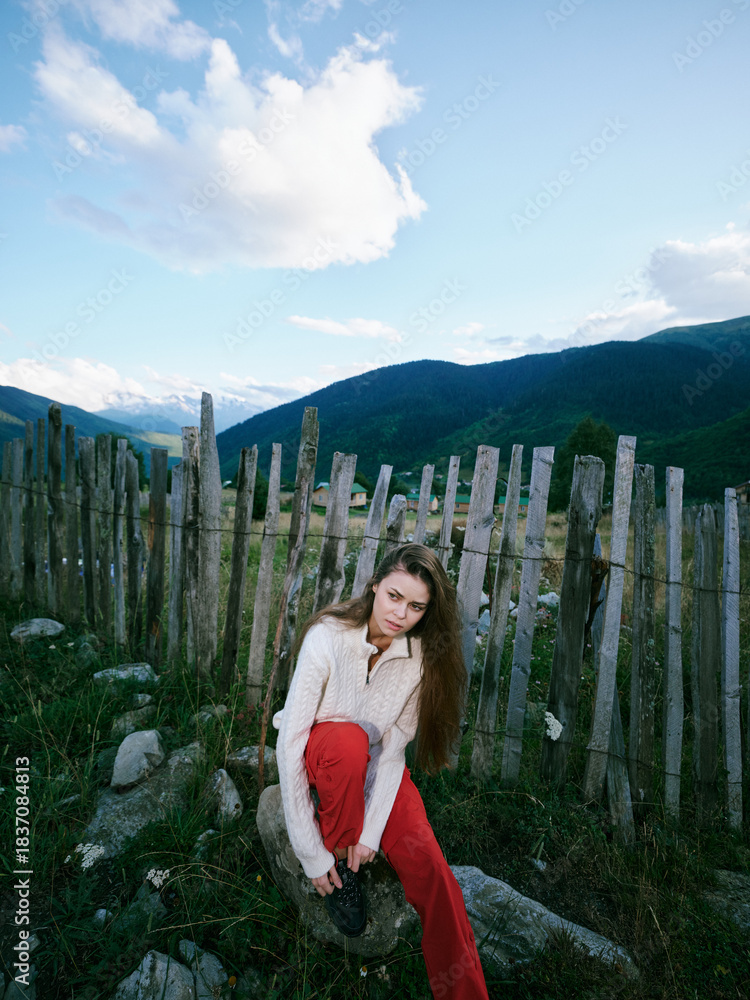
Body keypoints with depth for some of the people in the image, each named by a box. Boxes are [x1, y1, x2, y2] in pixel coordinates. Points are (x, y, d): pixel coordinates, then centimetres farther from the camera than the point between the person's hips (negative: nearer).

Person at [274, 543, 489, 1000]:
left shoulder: (421, 655, -17)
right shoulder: (328, 638, -29)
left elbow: (395, 745, -12)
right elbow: (290, 740, -27)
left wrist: (372, 829, -20)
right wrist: (311, 851, -24)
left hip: (374, 763, 2)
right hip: (321, 757, -2)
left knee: (430, 868, -18)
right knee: (348, 739, -37)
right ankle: (339, 858, -10)